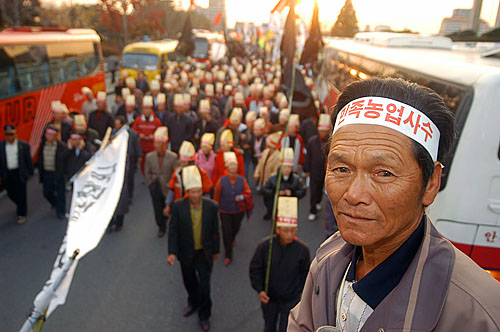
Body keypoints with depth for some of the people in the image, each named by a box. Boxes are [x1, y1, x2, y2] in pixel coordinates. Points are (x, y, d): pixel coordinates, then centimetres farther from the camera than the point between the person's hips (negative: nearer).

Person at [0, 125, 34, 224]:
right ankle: (21, 206, 41)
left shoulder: (23, 145, -4)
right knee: (11, 194, 13)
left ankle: (22, 215, 15)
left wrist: (30, 172, 1)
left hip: (20, 173, -3)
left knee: (21, 194, 3)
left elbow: (28, 160, 1)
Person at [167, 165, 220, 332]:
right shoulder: (178, 206, -15)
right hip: (186, 253, 2)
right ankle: (193, 303, 52)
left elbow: (215, 230, -4)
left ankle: (204, 315, 28)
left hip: (205, 253, -1)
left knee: (204, 285, 3)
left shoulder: (211, 206, -15)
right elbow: (173, 230, -8)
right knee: (189, 282, 23)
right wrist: (172, 252, -14)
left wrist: (216, 250, 5)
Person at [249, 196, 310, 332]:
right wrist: (259, 289, -15)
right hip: (268, 297, 1)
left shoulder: (302, 249, -19)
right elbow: (255, 269, -8)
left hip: (291, 300, -1)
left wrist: (298, 289, 5)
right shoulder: (265, 245, -20)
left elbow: (305, 272, -2)